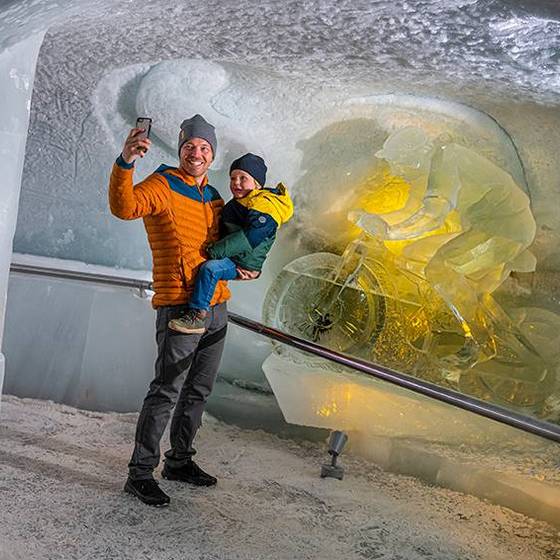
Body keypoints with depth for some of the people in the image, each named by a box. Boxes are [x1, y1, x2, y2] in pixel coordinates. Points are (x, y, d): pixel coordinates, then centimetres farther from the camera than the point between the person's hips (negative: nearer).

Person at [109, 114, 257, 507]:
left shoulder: (214, 198, 17)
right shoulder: (162, 186, -5)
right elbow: (125, 207, -27)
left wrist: (240, 269, 12)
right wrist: (125, 163, -43)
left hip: (216, 309, 8)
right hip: (179, 308, -8)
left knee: (199, 392, 15)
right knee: (166, 392, -8)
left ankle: (180, 461, 29)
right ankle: (140, 473, 2)